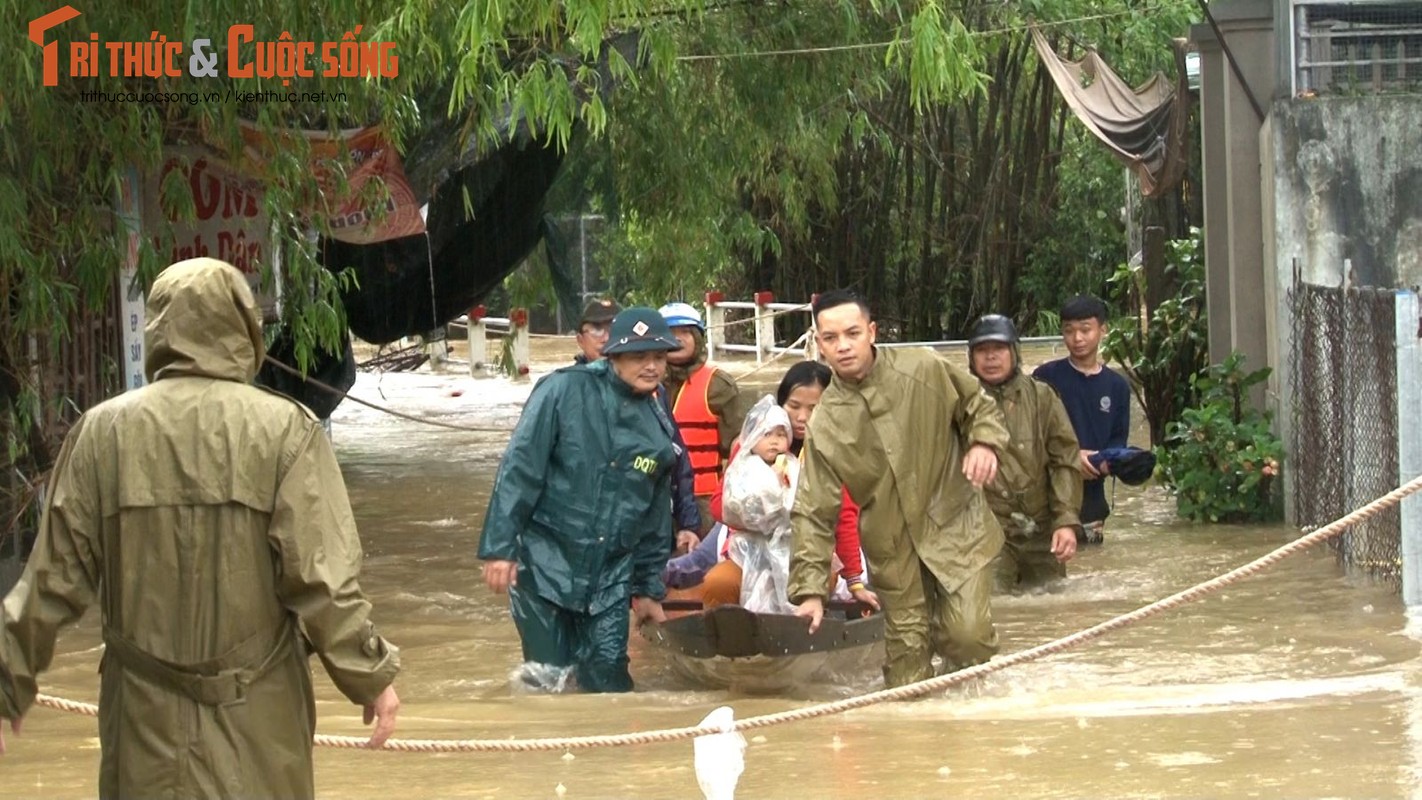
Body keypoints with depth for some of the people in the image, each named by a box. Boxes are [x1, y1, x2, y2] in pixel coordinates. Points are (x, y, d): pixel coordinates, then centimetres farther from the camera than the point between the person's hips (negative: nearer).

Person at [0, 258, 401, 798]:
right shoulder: (284, 429, -8)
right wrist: (370, 676, 0)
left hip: (146, 713, 2)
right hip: (256, 715, -1)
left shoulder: (102, 431, -2)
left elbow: (56, 577, 2)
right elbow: (321, 577, -11)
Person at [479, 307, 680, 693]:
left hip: (610, 580, 4)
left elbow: (656, 517, 16)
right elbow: (519, 468, -11)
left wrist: (649, 588, 18)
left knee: (608, 681, 2)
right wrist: (499, 547, -16)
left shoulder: (658, 427, 8)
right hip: (545, 565, -4)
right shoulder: (565, 392, -8)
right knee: (546, 676, -4)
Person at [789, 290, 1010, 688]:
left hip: (955, 525, -2)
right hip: (892, 546, 2)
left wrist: (984, 443, -16)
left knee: (967, 635, -12)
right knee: (906, 650, 5)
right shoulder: (825, 424, -7)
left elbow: (978, 405, 7)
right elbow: (813, 513, -6)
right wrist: (810, 590, -12)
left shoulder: (924, 371, -10)